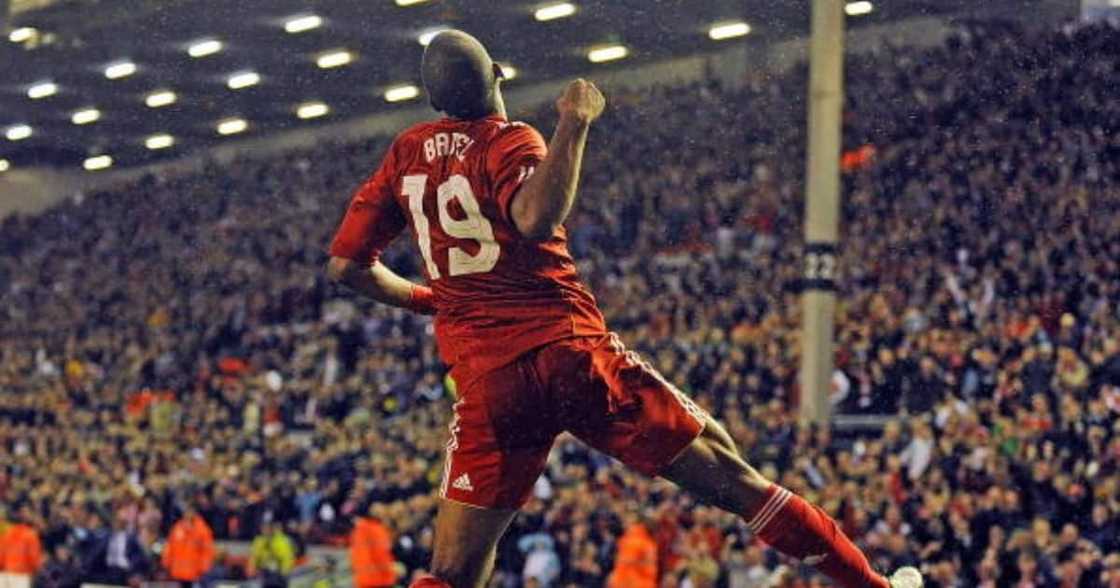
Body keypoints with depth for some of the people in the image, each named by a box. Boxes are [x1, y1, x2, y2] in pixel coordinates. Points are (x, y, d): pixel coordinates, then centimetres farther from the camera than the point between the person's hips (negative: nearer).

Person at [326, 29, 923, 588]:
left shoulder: (405, 155, 12)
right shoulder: (508, 142, -3)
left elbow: (346, 265, 13)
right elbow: (537, 221, -26)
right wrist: (573, 124, -16)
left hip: (484, 379, 3)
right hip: (573, 352, -3)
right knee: (730, 477, 6)